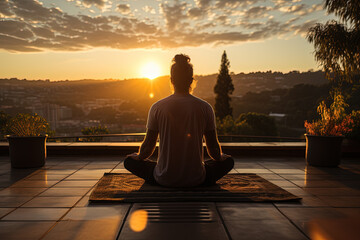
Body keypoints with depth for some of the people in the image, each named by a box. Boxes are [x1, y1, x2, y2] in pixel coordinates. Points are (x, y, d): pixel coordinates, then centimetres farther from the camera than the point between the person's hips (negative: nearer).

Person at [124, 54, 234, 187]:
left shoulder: (157, 107, -6)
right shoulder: (205, 108, -6)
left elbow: (148, 147, 0)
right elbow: (213, 148, 1)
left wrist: (138, 156, 24)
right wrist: (221, 157, 25)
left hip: (164, 180, 0)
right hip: (196, 180, 1)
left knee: (129, 161, 22)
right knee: (228, 161, 24)